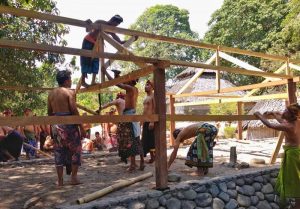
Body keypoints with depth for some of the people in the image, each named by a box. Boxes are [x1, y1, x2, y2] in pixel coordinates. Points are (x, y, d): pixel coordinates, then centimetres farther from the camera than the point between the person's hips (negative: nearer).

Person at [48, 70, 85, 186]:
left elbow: (49, 112, 12)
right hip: (68, 124, -6)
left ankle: (60, 180, 14)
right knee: (75, 150, 8)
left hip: (56, 124, 6)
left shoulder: (51, 93, 10)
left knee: (59, 152, 11)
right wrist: (81, 127, -10)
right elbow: (74, 111, -14)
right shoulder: (69, 92, -8)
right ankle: (73, 177, 7)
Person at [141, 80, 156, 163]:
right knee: (146, 139, 9)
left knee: (152, 139, -7)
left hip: (151, 120, -9)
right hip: (145, 121, 9)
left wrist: (152, 121, -24)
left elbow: (155, 109, -16)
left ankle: (154, 156, 0)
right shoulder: (146, 98, 21)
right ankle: (152, 156, 16)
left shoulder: (153, 96, -7)